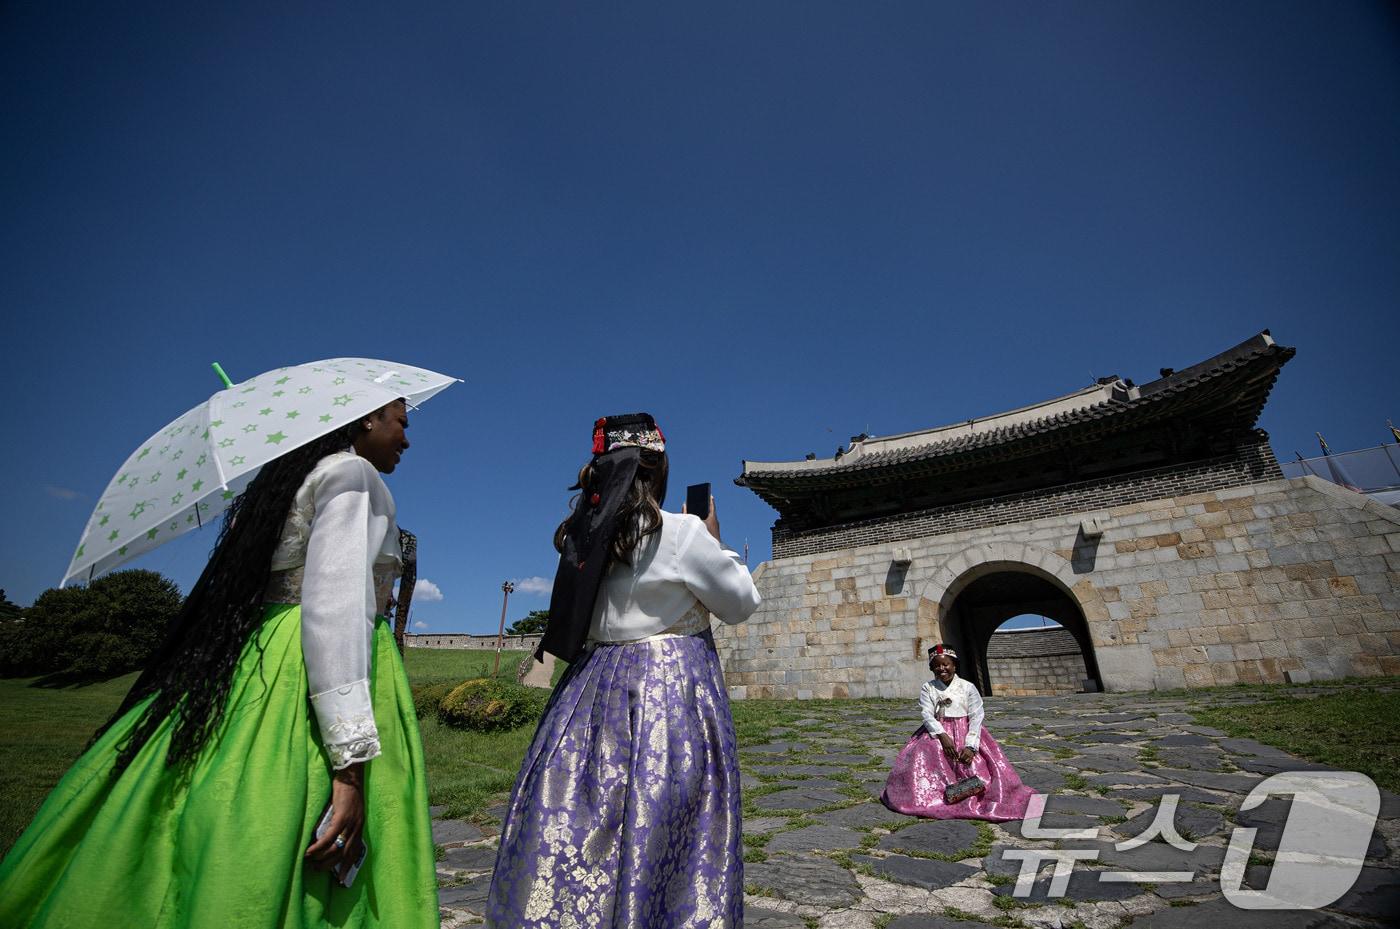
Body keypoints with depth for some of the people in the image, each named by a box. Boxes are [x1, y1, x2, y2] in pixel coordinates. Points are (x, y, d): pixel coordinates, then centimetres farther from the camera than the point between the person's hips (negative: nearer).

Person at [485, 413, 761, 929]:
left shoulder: (585, 536, 3)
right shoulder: (683, 533, -14)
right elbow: (742, 605, -2)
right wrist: (715, 543, 9)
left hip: (595, 684, 6)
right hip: (672, 691, -6)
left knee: (576, 823, 14)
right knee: (660, 827, 7)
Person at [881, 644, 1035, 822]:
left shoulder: (968, 687, 3)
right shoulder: (928, 688, 7)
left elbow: (977, 717, -5)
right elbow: (927, 715, -5)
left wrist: (970, 745, -19)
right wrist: (943, 735, -24)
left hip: (965, 733, 0)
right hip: (937, 733, 0)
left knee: (975, 765, -24)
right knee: (924, 758, -26)